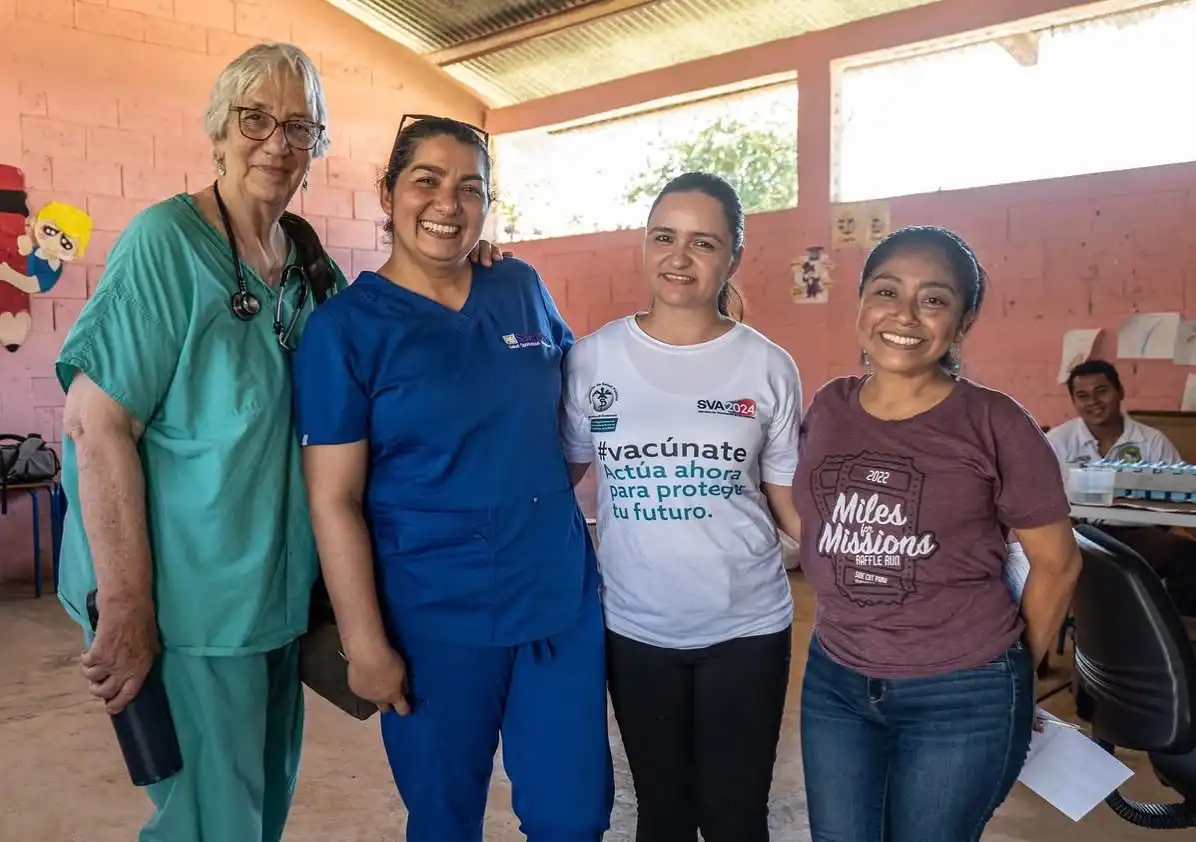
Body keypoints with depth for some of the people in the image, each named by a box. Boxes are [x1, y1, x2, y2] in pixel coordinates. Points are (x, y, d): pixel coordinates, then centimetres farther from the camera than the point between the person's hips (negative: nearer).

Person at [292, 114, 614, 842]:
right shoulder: (345, 328, -8)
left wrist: (549, 490, 6)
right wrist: (365, 643, -12)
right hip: (435, 619, -3)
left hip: (563, 596, 4)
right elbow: (334, 499, -10)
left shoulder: (524, 289, 4)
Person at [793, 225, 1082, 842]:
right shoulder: (827, 408, -2)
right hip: (835, 682, 4)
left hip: (964, 697, -3)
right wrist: (851, 625, 12)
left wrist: (1016, 669, 6)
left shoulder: (994, 424, -14)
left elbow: (1056, 562, -4)